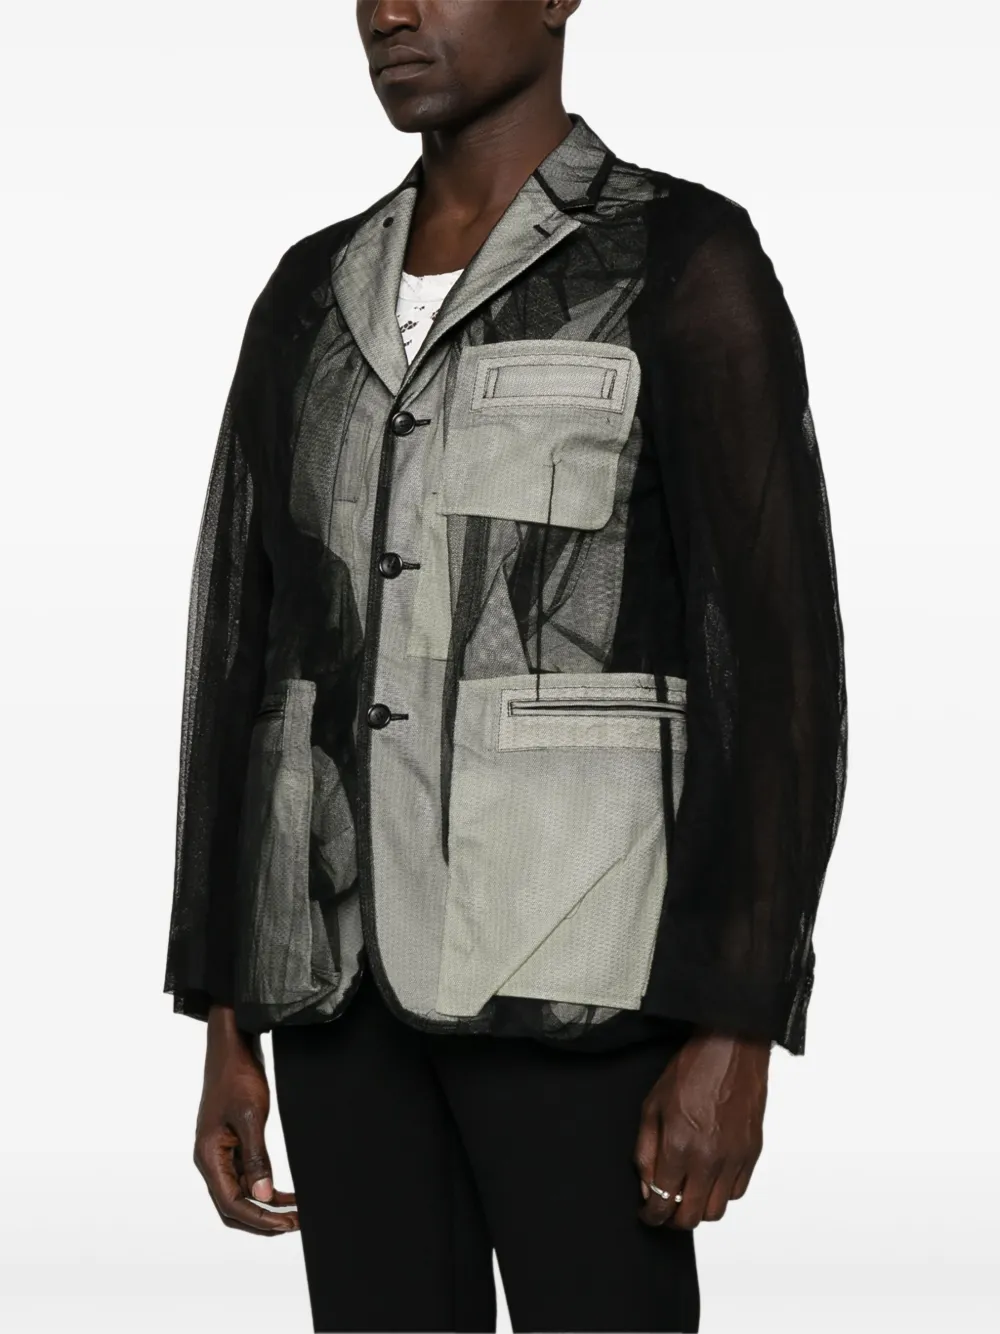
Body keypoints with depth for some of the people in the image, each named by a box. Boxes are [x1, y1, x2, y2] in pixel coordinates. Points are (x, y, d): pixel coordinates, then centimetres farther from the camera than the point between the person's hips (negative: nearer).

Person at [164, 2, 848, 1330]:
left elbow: (780, 659, -10)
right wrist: (227, 1028, 9)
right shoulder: (313, 299, 13)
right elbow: (245, 660, 13)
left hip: (575, 964, -5)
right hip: (350, 958, 6)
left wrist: (736, 1033, -16)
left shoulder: (689, 265, -4)